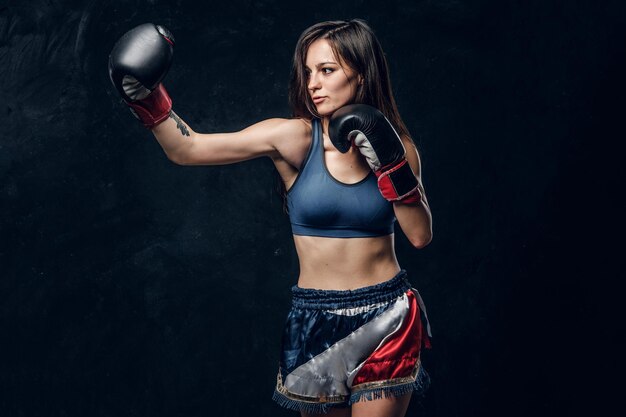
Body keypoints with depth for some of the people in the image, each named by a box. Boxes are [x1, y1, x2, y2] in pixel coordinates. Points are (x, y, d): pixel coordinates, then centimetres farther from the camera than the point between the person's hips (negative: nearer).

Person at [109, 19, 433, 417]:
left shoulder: (395, 144, -1)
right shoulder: (294, 138, -8)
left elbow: (421, 235, -5)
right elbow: (187, 149, -14)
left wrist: (392, 165, -15)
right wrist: (147, 98, -27)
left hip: (387, 319, 0)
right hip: (315, 320, 0)